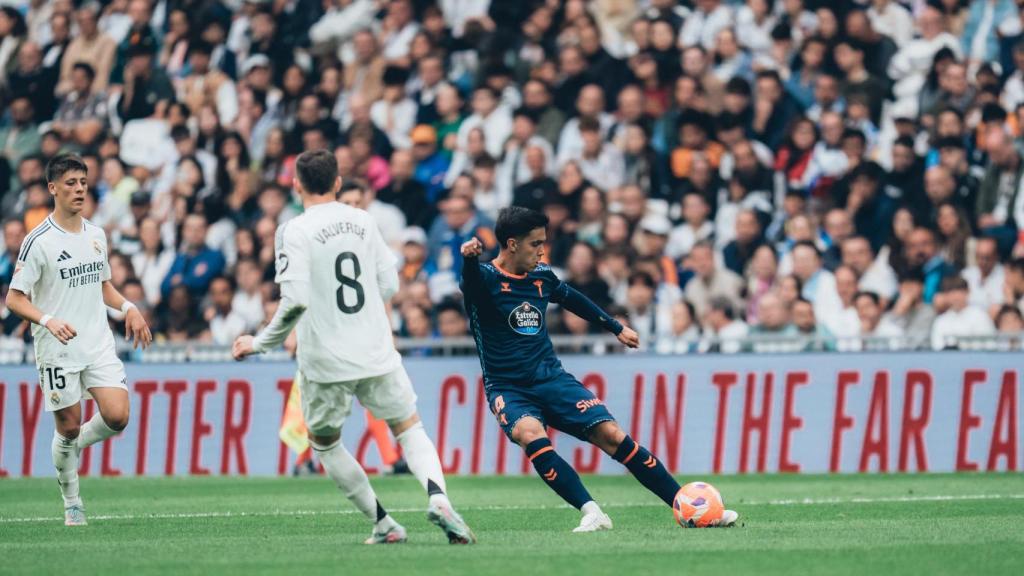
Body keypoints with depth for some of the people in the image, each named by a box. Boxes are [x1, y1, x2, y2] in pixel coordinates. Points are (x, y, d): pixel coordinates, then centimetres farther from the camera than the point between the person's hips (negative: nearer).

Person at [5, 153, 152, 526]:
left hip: (99, 345, 5)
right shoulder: (38, 242, -9)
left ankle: (75, 444, 19)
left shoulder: (96, 236, 10)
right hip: (57, 351, -5)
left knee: (117, 417, -12)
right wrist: (48, 321, -26)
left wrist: (128, 307, 6)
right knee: (69, 427, -1)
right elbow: (14, 299, -10)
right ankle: (72, 505, 17)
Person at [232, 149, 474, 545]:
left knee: (324, 443, 19)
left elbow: (295, 301, -20)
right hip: (376, 355, 3)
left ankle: (383, 524, 16)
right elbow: (389, 285, 8)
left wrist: (260, 344, -8)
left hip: (325, 361, -3)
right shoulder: (363, 222, 4)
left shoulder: (294, 231, -11)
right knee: (410, 429, 15)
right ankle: (437, 496, -13)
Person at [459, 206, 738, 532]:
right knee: (531, 435, -35)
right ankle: (591, 513, -33)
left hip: (551, 378, 4)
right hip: (508, 390, -4)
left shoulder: (541, 277, 7)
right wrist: (469, 259, -59)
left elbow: (571, 299, 27)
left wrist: (616, 328, 36)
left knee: (612, 435, -10)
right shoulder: (487, 278, -11)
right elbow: (471, 283, -36)